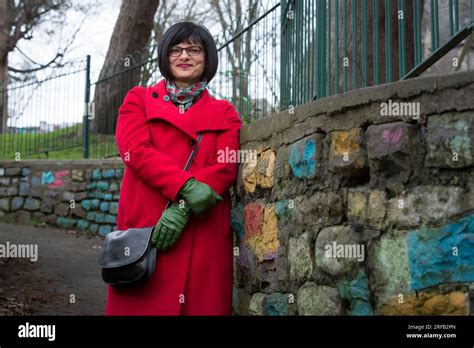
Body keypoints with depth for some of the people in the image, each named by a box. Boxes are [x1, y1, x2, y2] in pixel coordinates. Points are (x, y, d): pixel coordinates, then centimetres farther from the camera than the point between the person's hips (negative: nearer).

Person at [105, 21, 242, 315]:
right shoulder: (139, 100, 14)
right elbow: (135, 150, -4)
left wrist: (181, 208, -15)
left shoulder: (225, 113, 15)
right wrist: (186, 188, -19)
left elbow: (227, 167, 0)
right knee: (141, 304, -3)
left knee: (201, 303, 0)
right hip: (143, 225, -1)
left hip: (205, 233, 1)